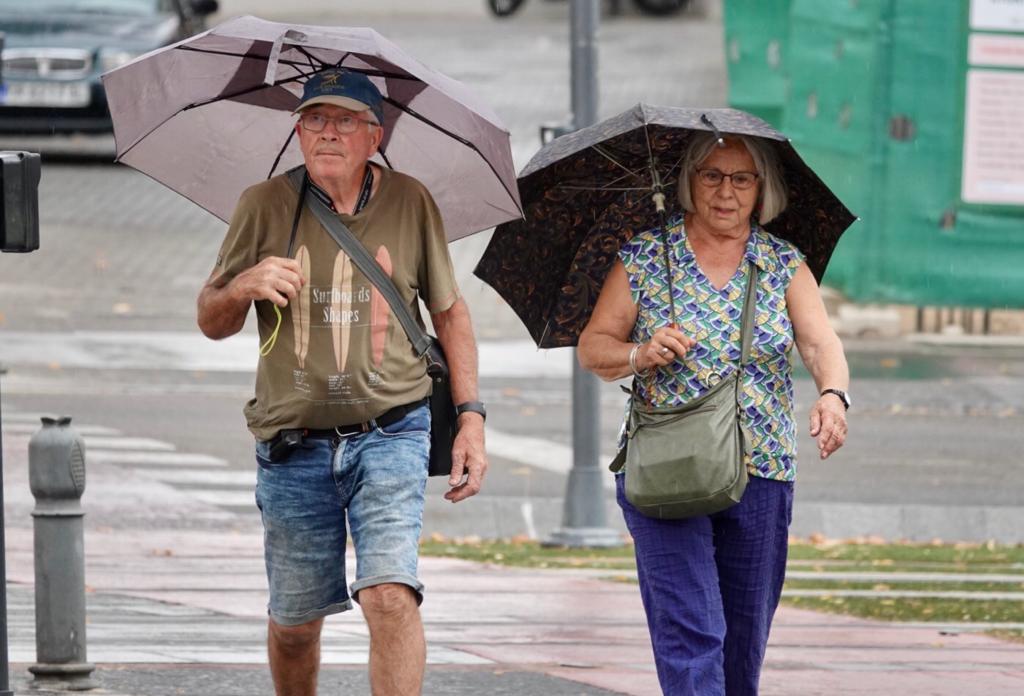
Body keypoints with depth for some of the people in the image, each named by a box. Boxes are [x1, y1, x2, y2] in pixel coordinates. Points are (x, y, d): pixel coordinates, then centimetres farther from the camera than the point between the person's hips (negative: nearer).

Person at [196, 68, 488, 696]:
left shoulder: (410, 203, 2)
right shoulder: (265, 207, 1)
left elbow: (451, 313, 13)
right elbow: (211, 323, 7)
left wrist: (471, 418, 6)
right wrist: (243, 287, -16)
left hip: (389, 431, -1)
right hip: (293, 446, 1)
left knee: (390, 593, -19)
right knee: (295, 622, 9)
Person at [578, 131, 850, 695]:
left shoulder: (784, 265, 6)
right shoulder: (643, 258, 3)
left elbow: (820, 342, -7)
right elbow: (593, 346, 5)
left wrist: (832, 394, -28)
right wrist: (640, 355, -17)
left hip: (762, 472, 2)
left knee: (746, 631, 10)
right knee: (689, 626, -14)